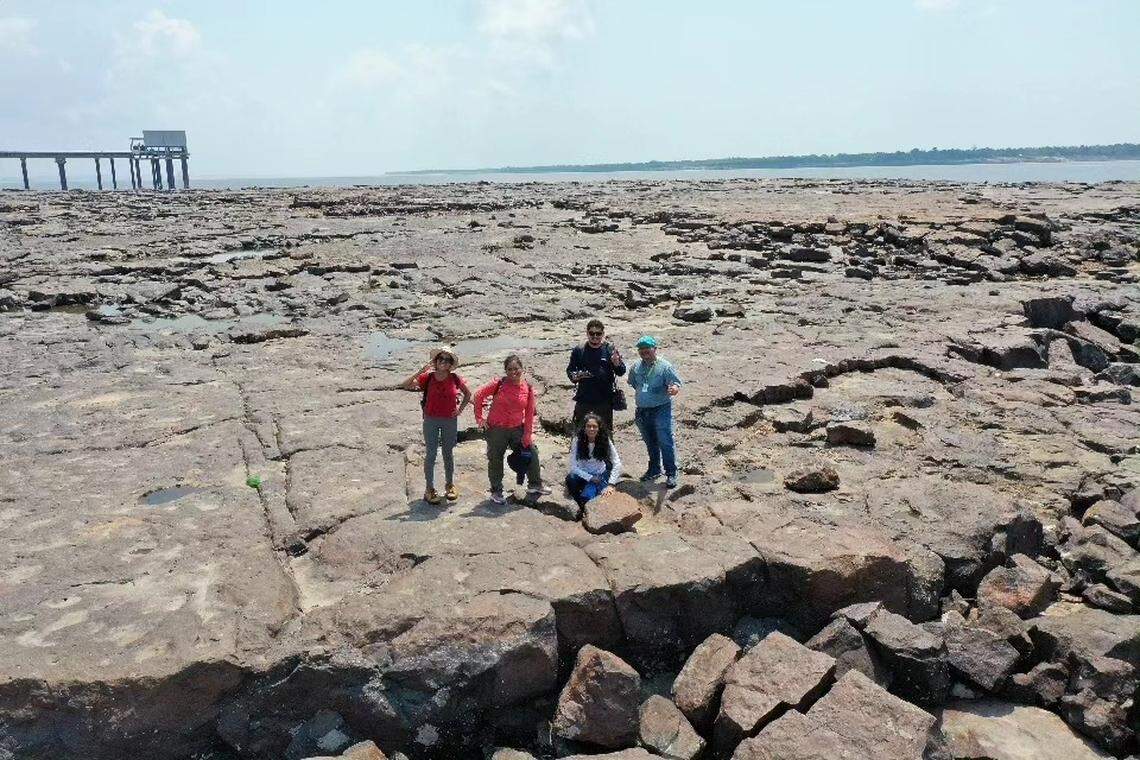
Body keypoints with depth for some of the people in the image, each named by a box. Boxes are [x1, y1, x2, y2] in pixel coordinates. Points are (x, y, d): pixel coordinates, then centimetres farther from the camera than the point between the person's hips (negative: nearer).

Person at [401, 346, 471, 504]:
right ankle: (430, 489, 12)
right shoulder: (428, 377, -8)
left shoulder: (455, 378, -5)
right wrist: (421, 371, -25)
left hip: (450, 420, 1)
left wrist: (460, 409, 0)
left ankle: (450, 485, 29)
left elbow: (468, 394, 11)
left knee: (448, 454, 14)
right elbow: (406, 385, -18)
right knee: (430, 454, 2)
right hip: (431, 420, -1)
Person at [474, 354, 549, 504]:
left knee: (532, 452, 3)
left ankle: (535, 485, 23)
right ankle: (496, 492, 24)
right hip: (496, 429, -3)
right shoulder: (498, 384, -12)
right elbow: (479, 395, -6)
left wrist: (527, 434, -3)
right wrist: (479, 418, -6)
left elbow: (529, 413, 0)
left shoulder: (528, 388, -4)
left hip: (517, 429, 3)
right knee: (495, 460, 8)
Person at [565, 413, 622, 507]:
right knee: (570, 479, -33)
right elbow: (573, 466, -15)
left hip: (599, 476, -1)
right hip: (583, 475, 1)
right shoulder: (578, 440, -16)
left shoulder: (605, 440, -15)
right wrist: (590, 478, -21)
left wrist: (610, 484, -22)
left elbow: (617, 464, -14)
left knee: (587, 496, -30)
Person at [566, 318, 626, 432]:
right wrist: (575, 376, -13)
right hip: (583, 400, 1)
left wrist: (617, 363, -25)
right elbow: (570, 370, 10)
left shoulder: (610, 349, -1)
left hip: (604, 400, 0)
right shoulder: (579, 350, 2)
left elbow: (621, 372, -3)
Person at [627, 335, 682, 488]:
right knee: (650, 443, 17)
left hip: (661, 410, -5)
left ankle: (671, 474, 0)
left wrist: (674, 389, -32)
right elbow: (631, 384, 24)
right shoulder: (636, 367, 7)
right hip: (642, 411, 5)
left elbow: (677, 383, -14)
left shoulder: (664, 366, -9)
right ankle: (654, 470, 32)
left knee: (665, 442, -8)